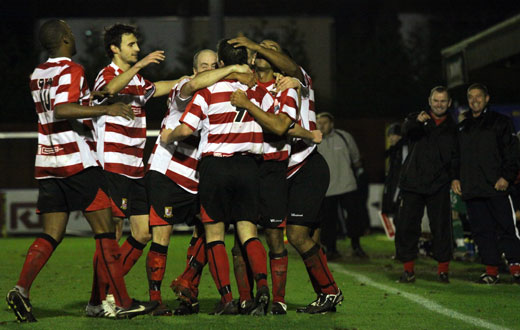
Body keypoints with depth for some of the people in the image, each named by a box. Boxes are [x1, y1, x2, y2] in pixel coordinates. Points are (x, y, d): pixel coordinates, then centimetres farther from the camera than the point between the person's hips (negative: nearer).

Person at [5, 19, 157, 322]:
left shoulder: (37, 75, 14)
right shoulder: (71, 70, -10)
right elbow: (61, 109, -25)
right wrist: (106, 109, -30)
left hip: (47, 164, 7)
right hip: (77, 161, -7)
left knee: (51, 235, 7)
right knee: (105, 230, -2)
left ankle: (22, 289, -12)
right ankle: (123, 303, -2)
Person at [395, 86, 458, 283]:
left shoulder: (452, 128, 13)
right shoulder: (416, 120, 8)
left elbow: (456, 158, 15)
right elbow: (406, 131, -16)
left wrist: (454, 178, -4)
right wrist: (418, 121, -38)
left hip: (439, 186, 1)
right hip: (413, 183, 0)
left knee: (442, 227, -4)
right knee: (407, 226, -3)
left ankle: (443, 269, 8)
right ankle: (408, 269, 7)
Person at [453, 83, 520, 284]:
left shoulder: (500, 123, 5)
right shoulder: (462, 128, 19)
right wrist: (455, 178, 10)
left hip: (496, 187, -4)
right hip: (471, 191, 5)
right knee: (482, 231, 2)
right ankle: (491, 271, 5)